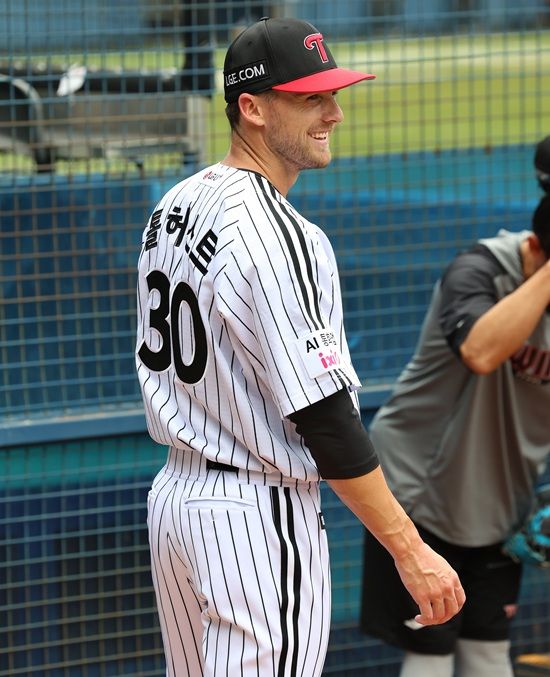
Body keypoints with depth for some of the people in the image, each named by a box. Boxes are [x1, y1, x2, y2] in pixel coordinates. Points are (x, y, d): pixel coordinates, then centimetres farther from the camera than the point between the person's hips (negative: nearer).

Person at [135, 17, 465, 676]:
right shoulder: (277, 237, -21)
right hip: (260, 521, -10)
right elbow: (324, 417, -24)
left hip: (174, 496, 10)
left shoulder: (175, 207, 8)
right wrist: (409, 550, -22)